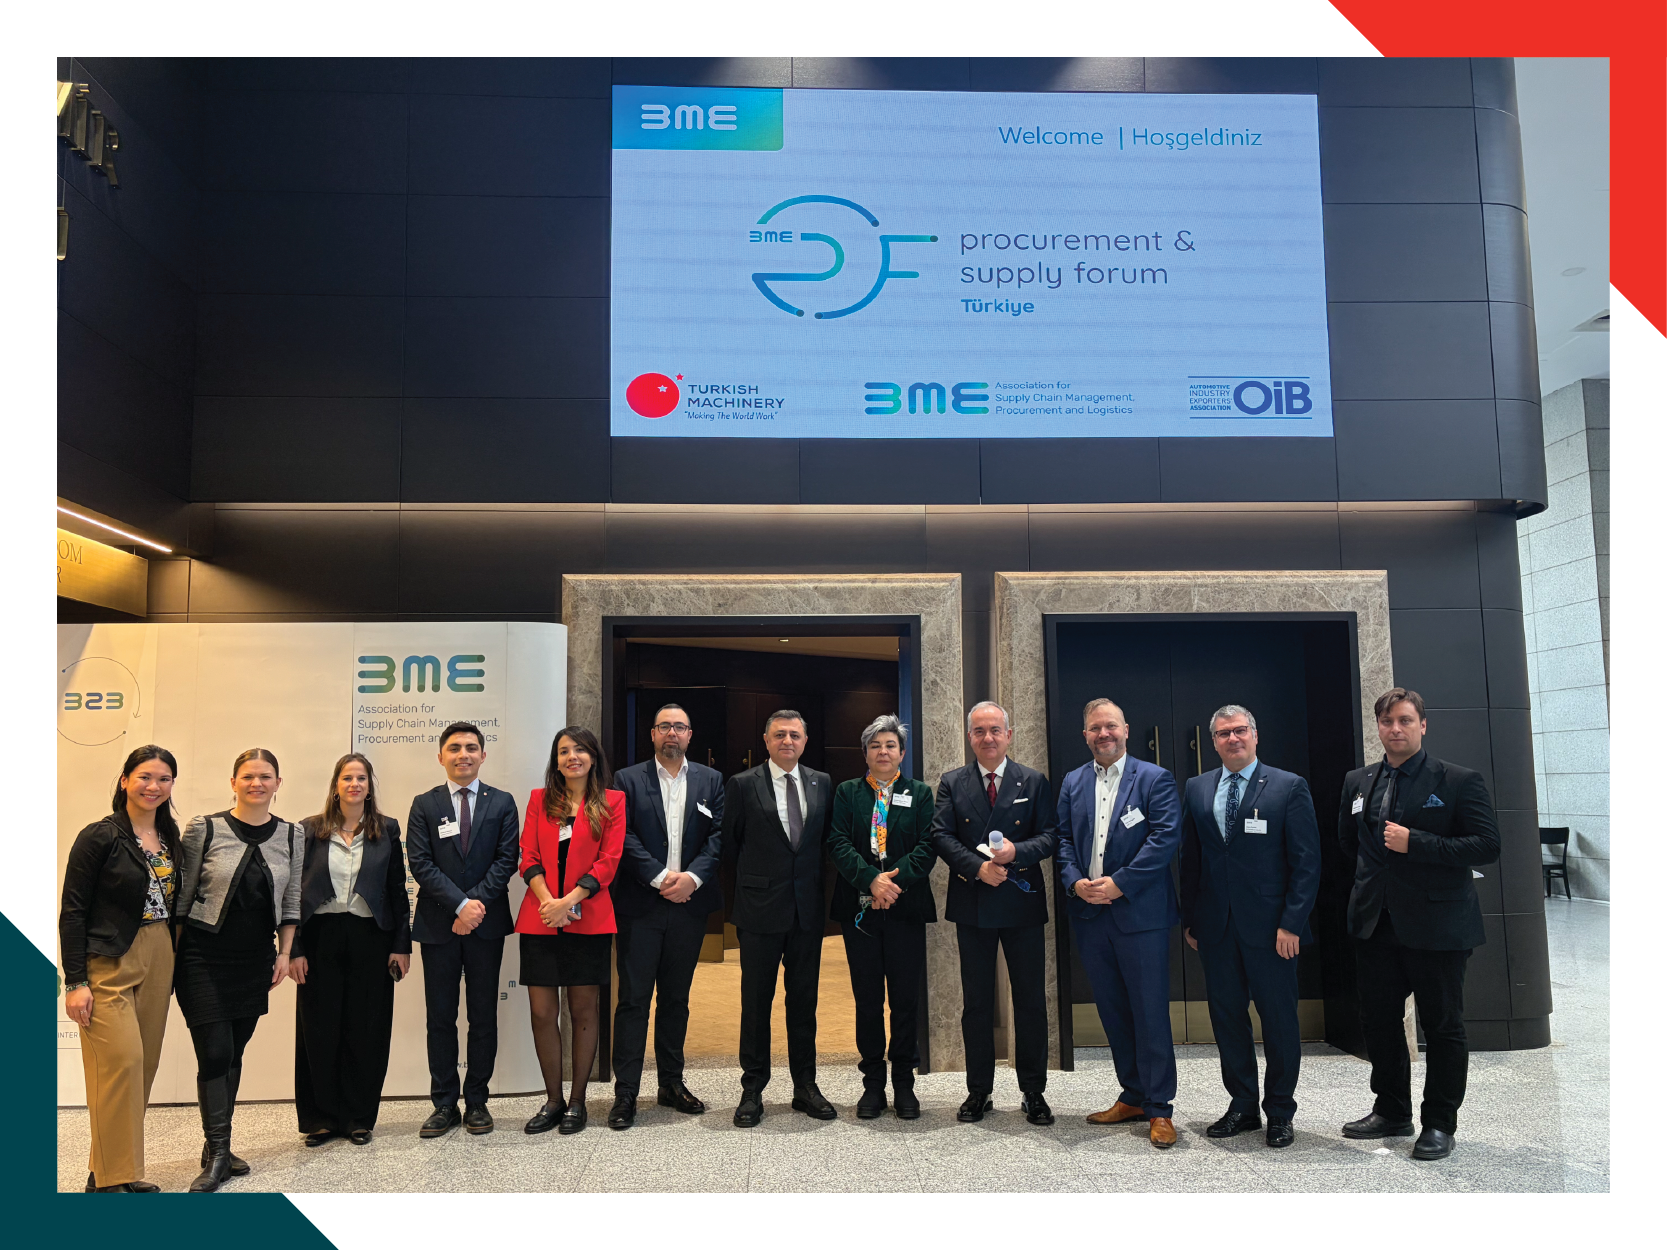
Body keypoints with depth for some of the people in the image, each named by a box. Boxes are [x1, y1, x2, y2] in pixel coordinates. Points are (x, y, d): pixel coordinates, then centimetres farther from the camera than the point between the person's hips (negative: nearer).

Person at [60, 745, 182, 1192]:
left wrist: (171, 969, 13)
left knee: (143, 1065, 8)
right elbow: (73, 911, -9)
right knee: (121, 1061, -10)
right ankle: (114, 1178, 2)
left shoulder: (170, 837, 10)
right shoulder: (99, 836, -8)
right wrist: (75, 982, -13)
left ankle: (108, 1169, 21)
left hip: (158, 961, 6)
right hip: (109, 964, -6)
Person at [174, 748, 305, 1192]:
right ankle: (218, 1154, 3)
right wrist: (171, 956, -2)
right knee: (215, 1052, -6)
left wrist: (284, 953, 5)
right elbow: (182, 897, -2)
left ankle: (217, 1147, 23)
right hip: (204, 956, -3)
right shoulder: (204, 828, -5)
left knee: (234, 1052, 10)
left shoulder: (292, 836, 3)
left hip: (255, 960, 3)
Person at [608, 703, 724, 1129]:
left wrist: (692, 876, -13)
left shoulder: (711, 780, 9)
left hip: (689, 903, 2)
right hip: (640, 904, -2)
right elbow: (624, 837, -6)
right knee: (633, 998, -1)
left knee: (676, 997, 12)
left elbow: (718, 834, 1)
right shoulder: (627, 780, 3)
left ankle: (671, 1082, 23)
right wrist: (660, 877, -15)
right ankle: (625, 1092, 6)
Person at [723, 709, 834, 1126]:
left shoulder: (821, 783, 7)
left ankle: (805, 1087, 22)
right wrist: (752, 883, 4)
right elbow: (730, 843, 1)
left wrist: (815, 882, 5)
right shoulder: (742, 785, -3)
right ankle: (753, 1091, 16)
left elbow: (827, 839, 12)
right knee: (756, 1001, 5)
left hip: (808, 908, 3)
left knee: (804, 999, 11)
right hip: (760, 908, -3)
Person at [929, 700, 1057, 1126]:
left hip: (1023, 904, 0)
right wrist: (978, 867, -17)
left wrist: (1017, 852, -20)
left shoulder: (1033, 782, 4)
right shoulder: (952, 783, 5)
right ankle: (979, 1091, 19)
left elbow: (1049, 836, -1)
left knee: (1031, 1001, 6)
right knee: (976, 1002, 8)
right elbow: (941, 835, -4)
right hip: (972, 904, 1)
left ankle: (1033, 1092, 19)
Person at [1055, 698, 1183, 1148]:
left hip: (1140, 912, -5)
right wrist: (1076, 882, -8)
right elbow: (1063, 840, 10)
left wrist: (1119, 883, -16)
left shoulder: (1155, 779, -2)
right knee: (1112, 1010, 12)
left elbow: (1165, 837, -11)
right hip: (1090, 915, 5)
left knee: (1150, 1011, -1)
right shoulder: (1072, 783, 12)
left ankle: (1159, 1109, 10)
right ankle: (1132, 1097, 25)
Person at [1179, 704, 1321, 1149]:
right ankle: (1242, 1106, 25)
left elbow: (1306, 862, -6)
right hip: (1216, 926, 4)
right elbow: (1190, 859, 11)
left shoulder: (1289, 787, -3)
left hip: (1269, 926, -3)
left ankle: (1280, 1112, 22)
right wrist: (1190, 920, 7)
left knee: (1279, 1019, 6)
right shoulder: (1196, 788, 8)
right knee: (1226, 1015, 10)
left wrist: (1292, 924, -12)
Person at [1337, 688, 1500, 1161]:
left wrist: (1415, 844, -19)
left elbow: (1487, 845, -14)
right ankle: (1391, 1112, 29)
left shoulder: (1459, 781, -6)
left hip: (1437, 925, -5)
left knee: (1443, 1026, 6)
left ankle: (1439, 1124, 20)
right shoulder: (1357, 782, 9)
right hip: (1376, 923, 5)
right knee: (1378, 1020, 13)